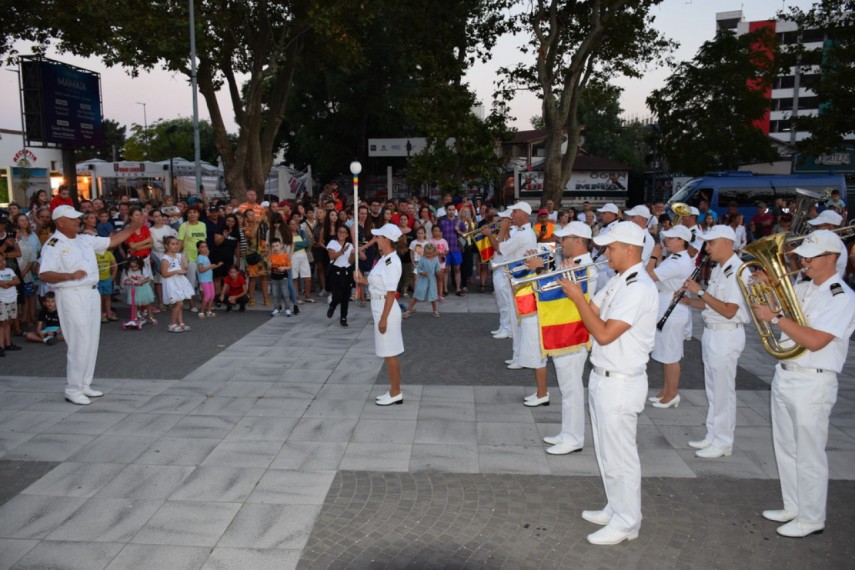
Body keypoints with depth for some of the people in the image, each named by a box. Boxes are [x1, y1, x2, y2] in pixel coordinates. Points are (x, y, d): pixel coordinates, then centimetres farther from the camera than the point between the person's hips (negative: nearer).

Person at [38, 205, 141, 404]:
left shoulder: (85, 239, 12)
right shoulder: (53, 245, -9)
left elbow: (112, 241, 20)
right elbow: (44, 275, -18)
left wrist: (132, 227, 14)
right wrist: (70, 275, -33)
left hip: (92, 293, 8)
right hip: (71, 295, -8)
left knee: (92, 341, 11)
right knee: (80, 343, -7)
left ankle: (84, 384, 22)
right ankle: (73, 389, 4)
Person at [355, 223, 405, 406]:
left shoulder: (391, 261, -20)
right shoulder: (385, 259, 10)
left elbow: (391, 293, -22)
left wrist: (384, 318, -22)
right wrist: (365, 281, 13)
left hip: (386, 310, -10)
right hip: (380, 308, 10)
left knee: (390, 354, -1)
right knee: (389, 354, 15)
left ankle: (396, 393, 10)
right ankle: (394, 391, 24)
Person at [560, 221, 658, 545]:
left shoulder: (638, 288, -22)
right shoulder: (617, 281, 9)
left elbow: (604, 333, -25)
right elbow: (592, 311, 11)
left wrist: (577, 297, -19)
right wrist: (574, 291, -1)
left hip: (620, 384, -10)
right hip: (602, 378, 10)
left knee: (619, 457, 4)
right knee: (607, 452, 21)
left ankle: (626, 523, 20)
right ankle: (615, 509, 37)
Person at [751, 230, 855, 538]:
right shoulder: (801, 288, 8)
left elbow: (814, 341, -25)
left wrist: (775, 317, -23)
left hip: (813, 383, -8)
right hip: (784, 375, 8)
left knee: (808, 454, 4)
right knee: (786, 449, 18)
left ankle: (811, 518, 20)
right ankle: (793, 507, 33)